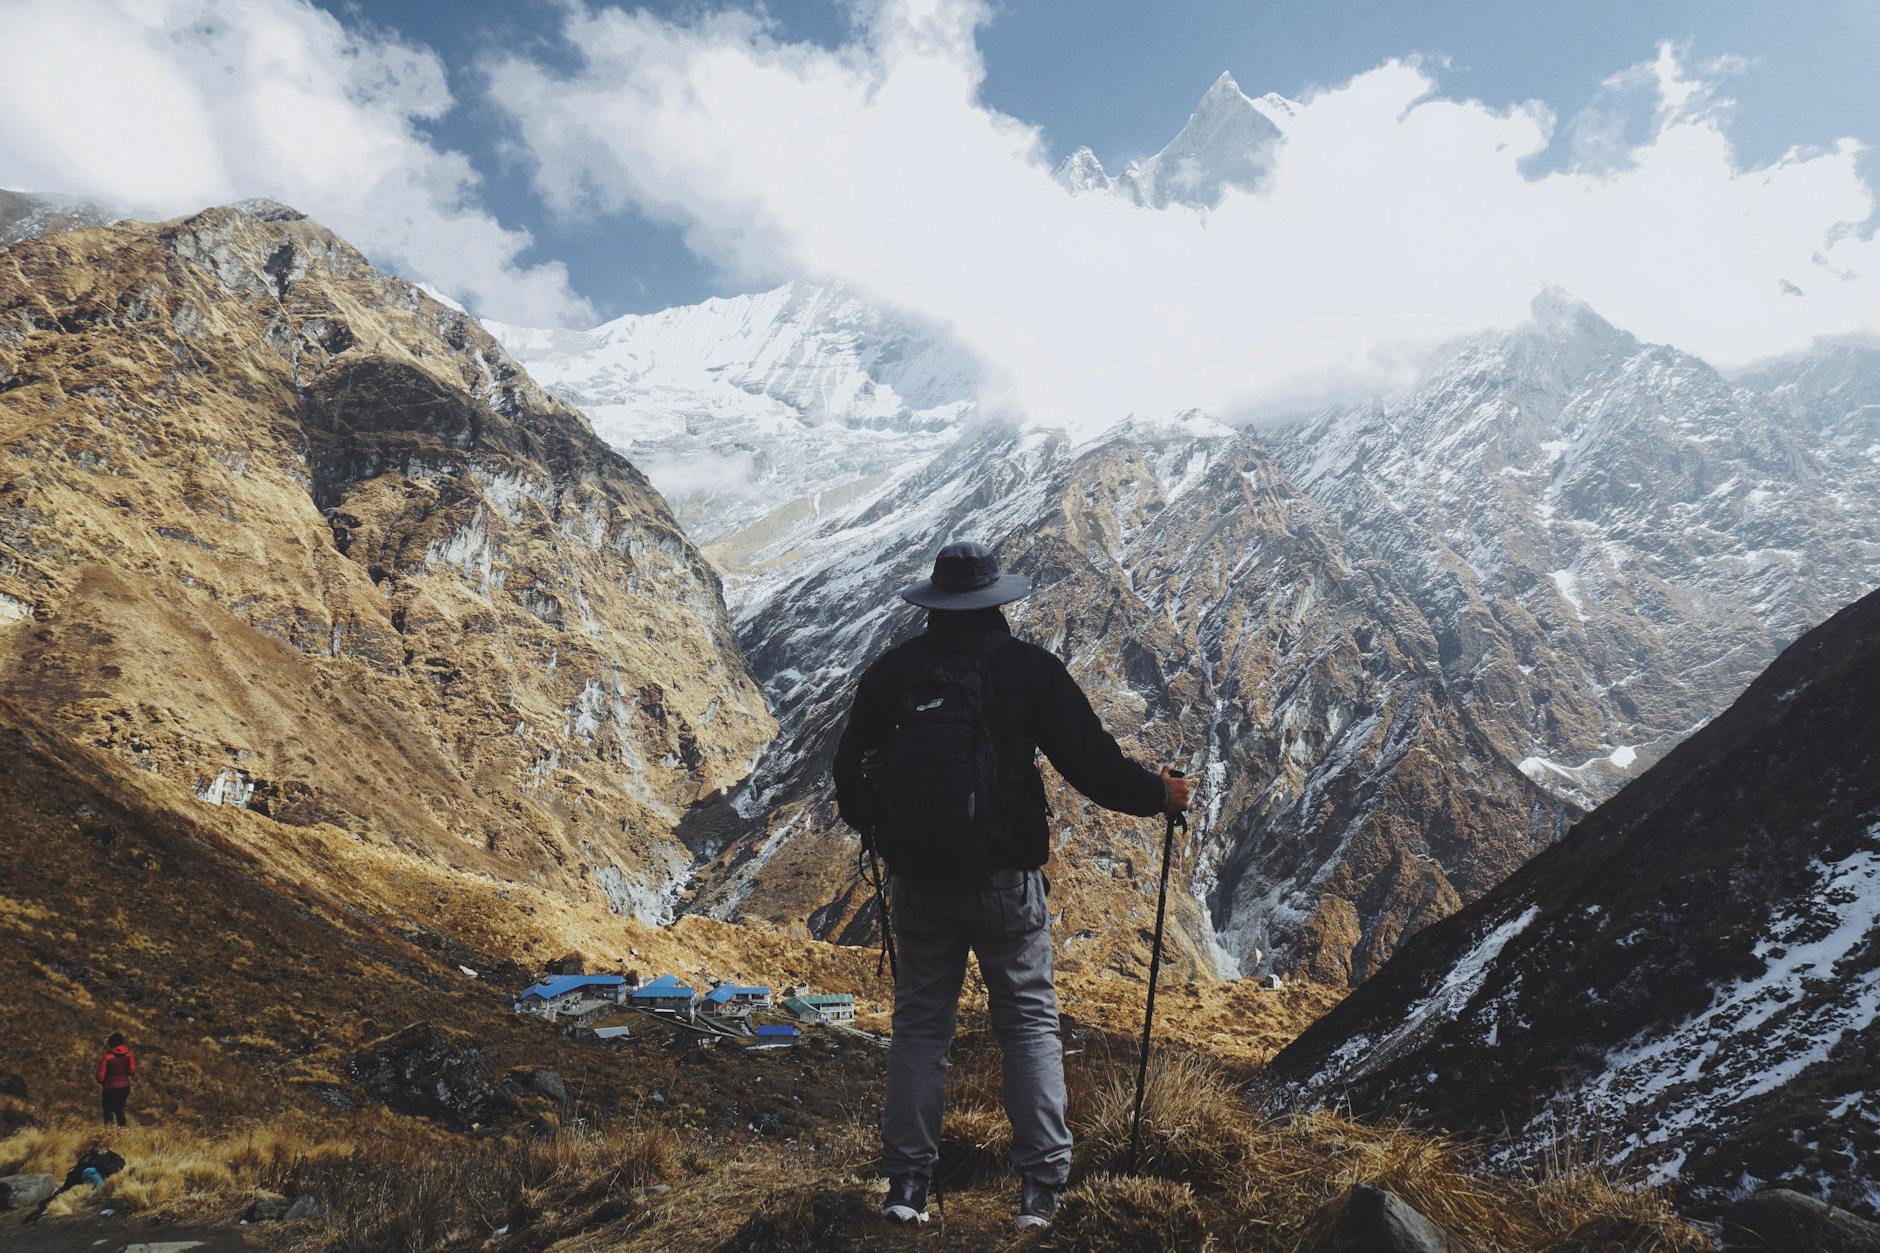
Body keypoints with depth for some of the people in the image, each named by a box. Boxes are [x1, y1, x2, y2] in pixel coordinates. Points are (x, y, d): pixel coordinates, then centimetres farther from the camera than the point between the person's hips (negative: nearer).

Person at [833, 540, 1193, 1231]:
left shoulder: (891, 670, 1)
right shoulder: (1028, 668, -7)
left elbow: (851, 773, 9)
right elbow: (1091, 760, -6)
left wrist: (873, 824, 30)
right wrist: (1160, 794, 11)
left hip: (917, 880, 2)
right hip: (1005, 878, -2)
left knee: (920, 1021, 14)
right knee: (1030, 1020, 11)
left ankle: (907, 1181, 17)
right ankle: (1040, 1186, 11)